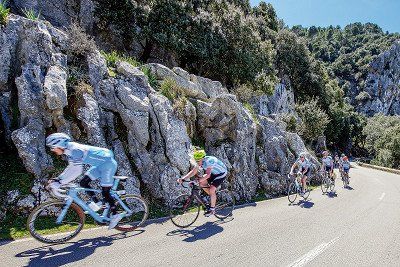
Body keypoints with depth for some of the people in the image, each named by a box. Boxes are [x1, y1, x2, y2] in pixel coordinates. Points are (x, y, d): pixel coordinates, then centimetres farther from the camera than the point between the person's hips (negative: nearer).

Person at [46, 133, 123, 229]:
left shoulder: (75, 149, -24)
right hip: (99, 165, 9)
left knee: (105, 191, -7)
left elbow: (76, 170, -31)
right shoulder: (69, 151, 6)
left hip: (108, 163, -9)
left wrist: (59, 182, -29)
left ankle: (115, 215, 7)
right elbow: (71, 168, 13)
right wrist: (57, 180, 6)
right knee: (83, 183, 2)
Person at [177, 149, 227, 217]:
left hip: (222, 173, -8)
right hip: (214, 173, 8)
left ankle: (212, 209, -3)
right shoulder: (200, 162, -9)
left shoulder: (208, 161, -34)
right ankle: (214, 197, 13)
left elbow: (208, 174, -44)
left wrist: (198, 180, -55)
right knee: (202, 183, -5)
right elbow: (193, 172, -12)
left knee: (211, 189, -19)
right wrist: (183, 178, -24)